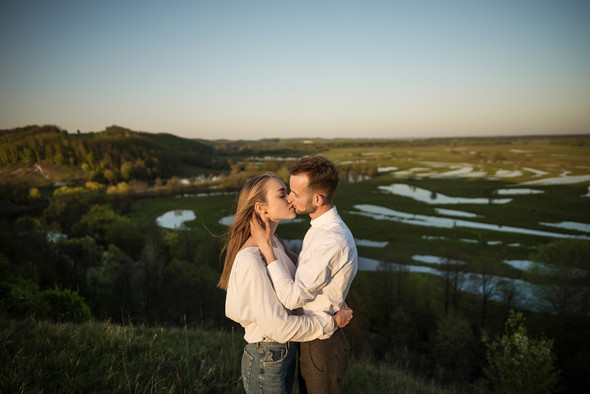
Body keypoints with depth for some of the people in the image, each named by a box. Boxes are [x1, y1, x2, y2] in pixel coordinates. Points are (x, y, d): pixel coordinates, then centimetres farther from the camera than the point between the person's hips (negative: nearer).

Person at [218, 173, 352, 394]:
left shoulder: (274, 242, 0)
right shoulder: (249, 260, -28)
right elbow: (277, 326, -25)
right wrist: (331, 322, -16)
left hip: (287, 351, 8)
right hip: (265, 360, -8)